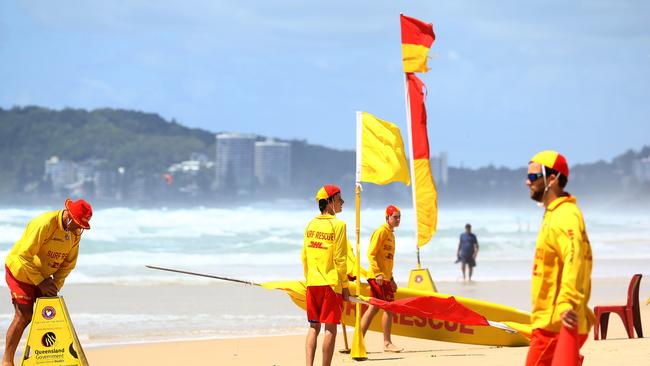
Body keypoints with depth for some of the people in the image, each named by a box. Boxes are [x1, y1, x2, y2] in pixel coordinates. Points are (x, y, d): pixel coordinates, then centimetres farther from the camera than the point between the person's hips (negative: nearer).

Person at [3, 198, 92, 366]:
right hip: (20, 271, -7)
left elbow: (69, 262, 3)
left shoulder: (76, 232, -5)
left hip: (42, 275, 7)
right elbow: (24, 256, -27)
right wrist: (40, 282, -23)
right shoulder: (45, 224, -29)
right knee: (24, 316, -11)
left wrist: (55, 284, -9)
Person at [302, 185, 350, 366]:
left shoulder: (311, 224, 9)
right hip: (331, 283, -6)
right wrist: (345, 286, -5)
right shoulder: (338, 225, -9)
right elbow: (340, 259, -11)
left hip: (312, 283, 6)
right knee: (330, 328, -1)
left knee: (313, 327, 9)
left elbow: (304, 256, 12)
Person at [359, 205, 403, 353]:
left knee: (373, 307, 9)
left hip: (385, 277, 9)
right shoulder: (382, 231, -10)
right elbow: (371, 254, -17)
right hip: (378, 277, -9)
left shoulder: (391, 233, 19)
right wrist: (378, 273, -24)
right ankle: (387, 343, -3)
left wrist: (391, 279, 23)